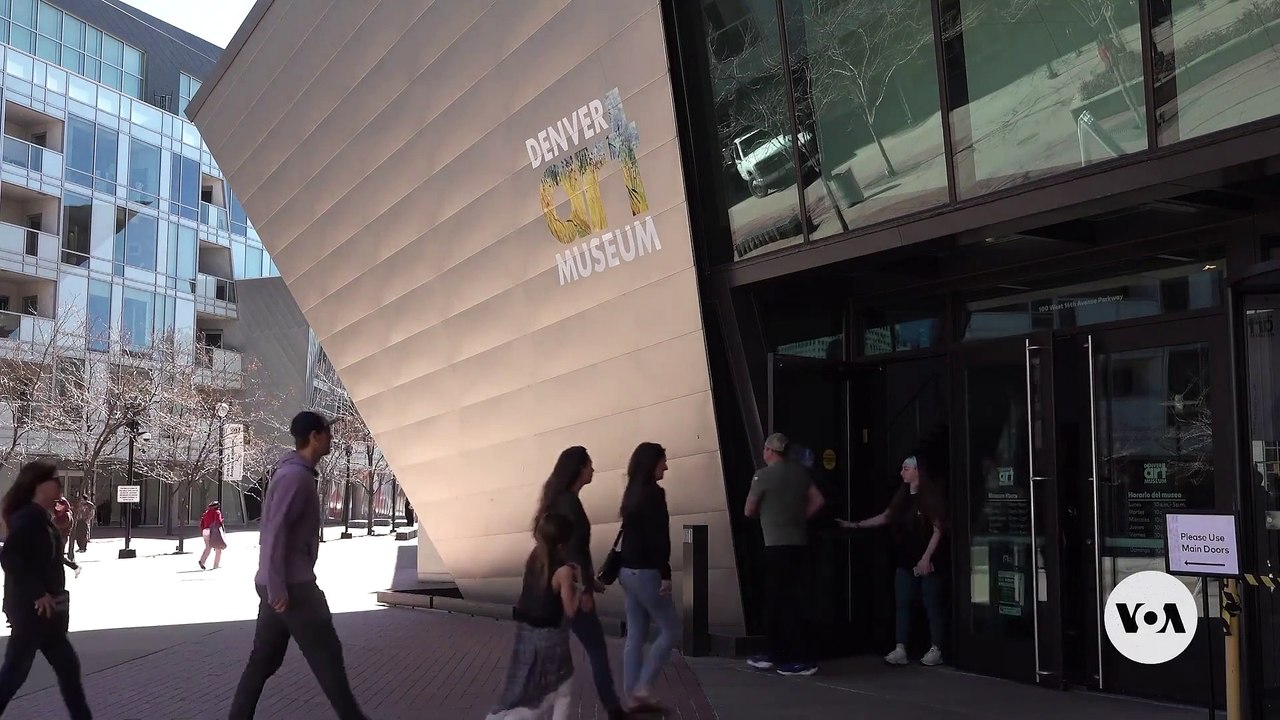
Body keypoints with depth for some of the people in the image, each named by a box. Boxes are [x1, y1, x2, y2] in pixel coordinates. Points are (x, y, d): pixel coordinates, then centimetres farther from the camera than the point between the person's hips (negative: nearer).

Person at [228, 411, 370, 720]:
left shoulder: (294, 474, 16)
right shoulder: (295, 475, -17)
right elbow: (275, 532, -24)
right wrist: (278, 589, -24)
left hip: (284, 584, 10)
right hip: (291, 585, -10)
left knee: (264, 659, 11)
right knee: (326, 653, 0)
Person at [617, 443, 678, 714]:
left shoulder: (633, 493, 12)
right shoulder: (653, 493, -14)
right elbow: (658, 537, -20)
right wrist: (666, 574, -19)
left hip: (629, 570, 9)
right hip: (645, 572, -9)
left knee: (636, 636, 10)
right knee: (669, 630, 1)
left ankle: (633, 695, 13)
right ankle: (643, 688, -1)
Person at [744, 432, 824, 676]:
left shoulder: (763, 475, -9)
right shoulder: (800, 471, 10)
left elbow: (749, 511, -1)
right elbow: (818, 500, 11)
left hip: (777, 545, -7)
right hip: (798, 543, 7)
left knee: (789, 601, -6)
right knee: (779, 599, 14)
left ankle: (802, 660, -6)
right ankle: (775, 653, 20)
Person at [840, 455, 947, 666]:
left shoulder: (931, 496, -10)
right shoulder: (902, 496, 11)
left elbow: (938, 529, -13)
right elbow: (886, 517, 18)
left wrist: (926, 557, -17)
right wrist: (857, 525, 13)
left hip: (928, 560, -7)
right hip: (906, 560, 7)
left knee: (932, 605, 0)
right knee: (902, 604, 4)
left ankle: (936, 651, 9)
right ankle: (900, 651, 5)